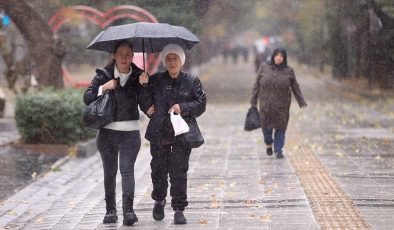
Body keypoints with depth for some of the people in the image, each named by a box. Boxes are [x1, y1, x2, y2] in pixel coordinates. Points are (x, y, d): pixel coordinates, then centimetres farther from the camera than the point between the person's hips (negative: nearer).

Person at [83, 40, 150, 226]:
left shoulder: (138, 76, 1)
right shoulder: (104, 75, 1)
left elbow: (145, 106, -4)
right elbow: (87, 98, -1)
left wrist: (143, 86, -17)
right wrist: (103, 88, -14)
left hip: (130, 132, -1)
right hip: (107, 132, 1)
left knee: (127, 170, -12)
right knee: (109, 172, 9)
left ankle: (128, 210, -18)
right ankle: (110, 210, 17)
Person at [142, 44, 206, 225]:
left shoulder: (192, 81, 4)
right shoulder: (155, 81, 8)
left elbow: (201, 104, 1)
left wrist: (183, 108, -13)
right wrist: (148, 109, -1)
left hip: (182, 134, -2)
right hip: (159, 133, 2)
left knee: (179, 171, -7)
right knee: (158, 169, 9)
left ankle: (179, 209, 1)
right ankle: (159, 200, 35)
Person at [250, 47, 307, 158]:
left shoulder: (288, 71, -3)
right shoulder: (264, 68, -4)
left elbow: (295, 87, 3)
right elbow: (257, 85, 0)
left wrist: (301, 101, 1)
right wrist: (253, 100, -2)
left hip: (282, 105, 0)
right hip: (266, 104, 0)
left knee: (280, 127, 0)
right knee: (267, 126, 7)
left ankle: (278, 150, 8)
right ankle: (269, 143, 34)